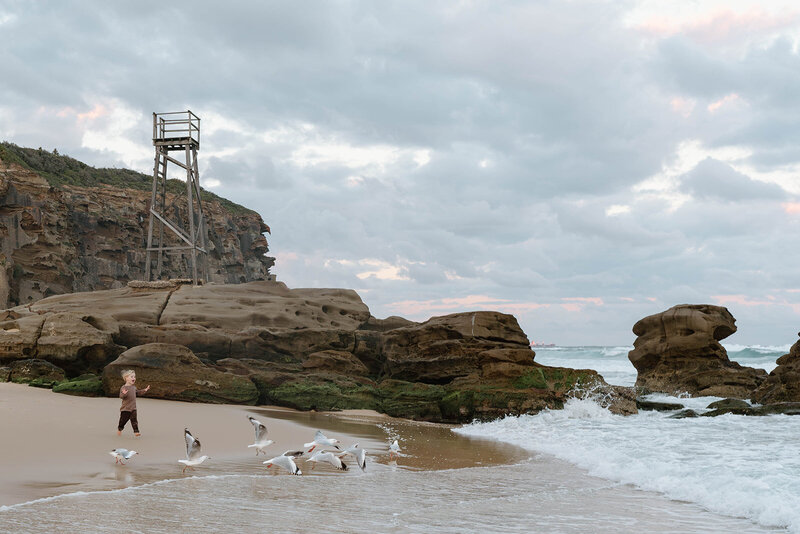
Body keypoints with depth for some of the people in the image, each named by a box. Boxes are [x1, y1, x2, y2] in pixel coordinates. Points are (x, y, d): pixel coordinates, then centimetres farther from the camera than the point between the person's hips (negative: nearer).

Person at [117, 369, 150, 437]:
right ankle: (119, 429, 33)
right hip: (125, 408, -5)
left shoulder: (133, 387, 9)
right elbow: (121, 396, -22)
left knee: (134, 420, -3)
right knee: (123, 420, 8)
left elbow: (138, 391, 29)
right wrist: (123, 394, -42)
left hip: (133, 408, 5)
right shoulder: (123, 388, -14)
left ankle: (136, 431, -4)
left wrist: (145, 390, 20)